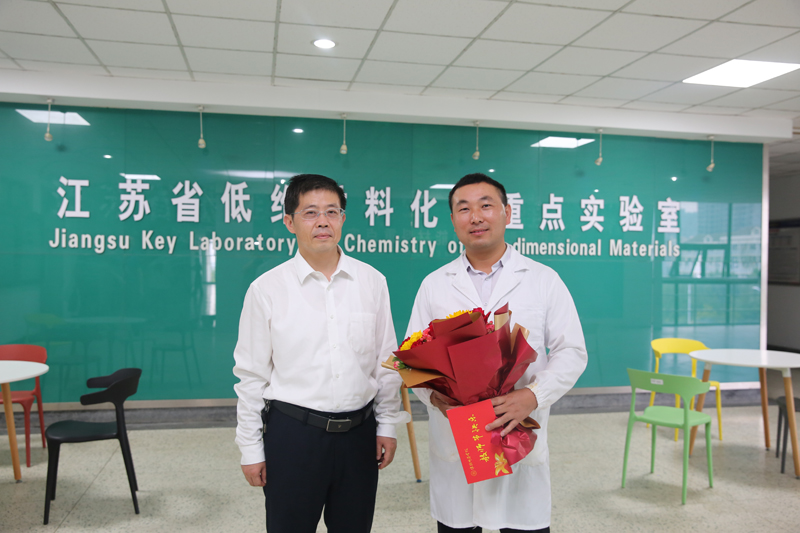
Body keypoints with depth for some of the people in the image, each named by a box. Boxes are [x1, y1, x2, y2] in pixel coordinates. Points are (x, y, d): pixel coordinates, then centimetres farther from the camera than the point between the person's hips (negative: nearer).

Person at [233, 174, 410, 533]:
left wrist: (387, 425, 7)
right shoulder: (266, 290, -6)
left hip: (359, 432, 2)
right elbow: (251, 376, -2)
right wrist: (250, 449, 0)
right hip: (292, 432, -2)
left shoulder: (372, 281, 0)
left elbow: (386, 361, 6)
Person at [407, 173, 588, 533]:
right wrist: (434, 394, -13)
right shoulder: (434, 284, 8)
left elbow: (571, 352, 0)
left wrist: (532, 395, -17)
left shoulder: (544, 280, 3)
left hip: (520, 441, -1)